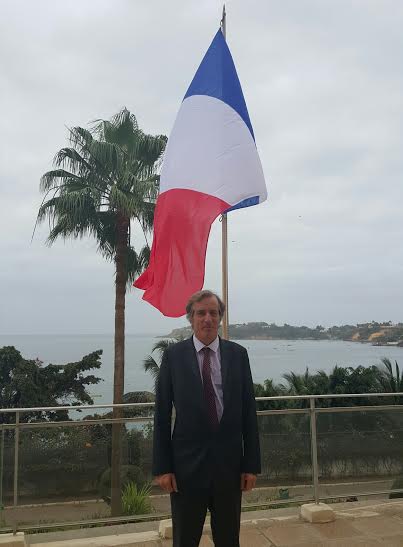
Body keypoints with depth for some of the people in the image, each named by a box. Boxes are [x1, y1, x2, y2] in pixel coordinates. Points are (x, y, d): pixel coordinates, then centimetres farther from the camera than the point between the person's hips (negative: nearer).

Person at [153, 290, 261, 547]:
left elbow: (249, 412, 1)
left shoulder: (238, 354, 0)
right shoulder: (174, 355, -4)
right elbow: (162, 415, -3)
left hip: (229, 464, 2)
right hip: (187, 464, -1)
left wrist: (252, 465, 0)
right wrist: (162, 467, -5)